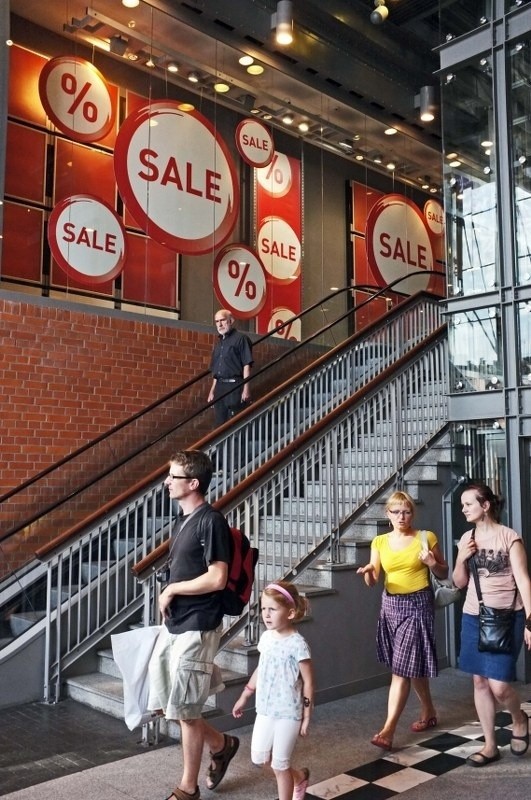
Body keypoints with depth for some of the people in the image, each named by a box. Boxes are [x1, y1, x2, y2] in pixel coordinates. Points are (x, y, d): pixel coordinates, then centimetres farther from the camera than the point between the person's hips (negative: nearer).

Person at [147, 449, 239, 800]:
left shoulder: (211, 521, -17)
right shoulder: (183, 521, 11)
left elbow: (217, 579, -22)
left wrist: (171, 589, -11)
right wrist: (168, 599, 3)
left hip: (196, 628, -9)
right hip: (173, 625, 9)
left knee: (185, 710, 3)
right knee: (165, 703, 14)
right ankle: (222, 745, 34)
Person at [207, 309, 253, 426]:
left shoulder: (240, 338, -2)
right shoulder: (218, 343, 20)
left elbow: (247, 365, -10)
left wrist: (246, 388, -17)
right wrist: (212, 390, 19)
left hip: (235, 386, -7)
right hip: (220, 387, 7)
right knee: (220, 424, 7)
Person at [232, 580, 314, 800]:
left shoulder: (297, 644, -19)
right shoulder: (266, 637, 2)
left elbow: (308, 682, -14)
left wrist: (306, 716, -12)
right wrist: (244, 698, 19)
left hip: (288, 713, -7)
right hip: (265, 710, 7)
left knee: (279, 764, 4)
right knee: (259, 758, 13)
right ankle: (299, 777, 37)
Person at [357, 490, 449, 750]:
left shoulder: (426, 538, -4)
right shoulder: (379, 542, 4)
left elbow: (444, 574, 4)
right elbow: (373, 582, 0)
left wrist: (432, 563, -17)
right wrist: (368, 572, -23)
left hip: (418, 605, -4)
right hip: (391, 605, 5)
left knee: (402, 667, -7)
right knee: (414, 666, 16)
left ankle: (387, 731, -6)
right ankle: (429, 712, 37)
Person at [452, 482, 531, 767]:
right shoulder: (467, 539, 7)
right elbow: (459, 582, 12)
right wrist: (462, 559, -7)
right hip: (473, 617, 5)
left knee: (499, 685, -8)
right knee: (479, 682, 8)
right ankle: (490, 745, 22)